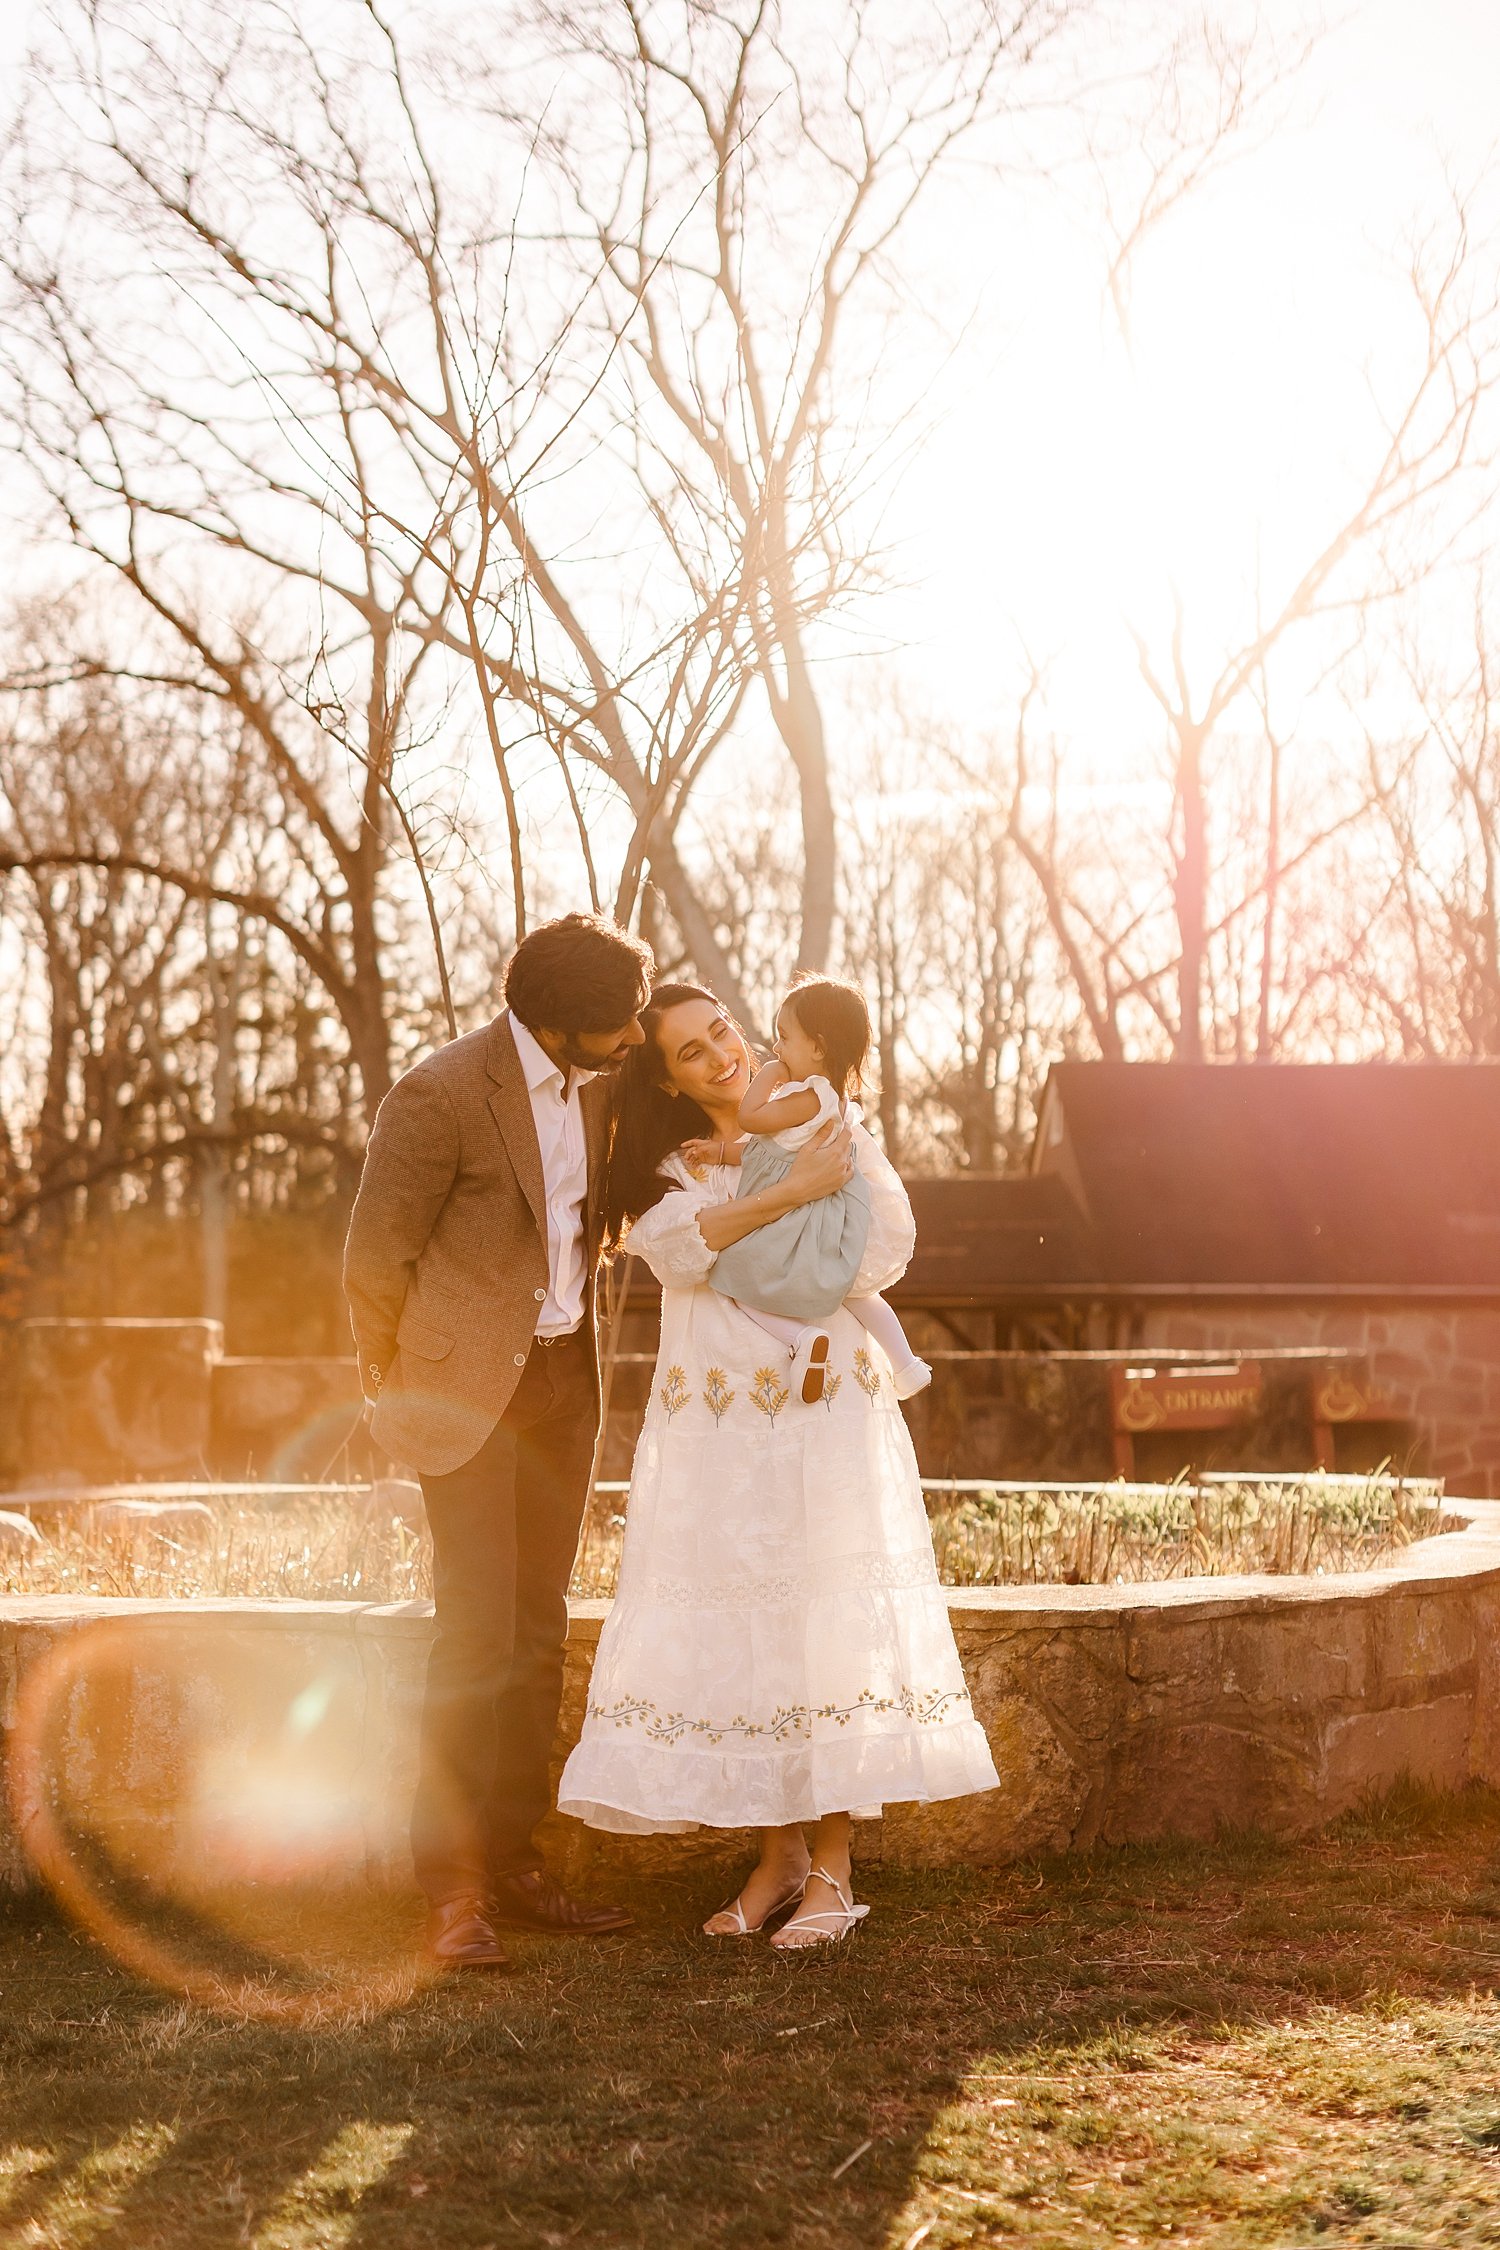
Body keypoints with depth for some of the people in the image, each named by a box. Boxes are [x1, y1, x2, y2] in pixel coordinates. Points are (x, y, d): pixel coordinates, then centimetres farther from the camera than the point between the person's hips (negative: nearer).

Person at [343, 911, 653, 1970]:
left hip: (564, 1377, 7)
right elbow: (376, 1257, -9)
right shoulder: (441, 1094, -17)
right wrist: (400, 1383, 2)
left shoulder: (601, 1083, 4)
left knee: (539, 1632, 9)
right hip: (468, 1382, -6)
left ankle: (515, 1860, 17)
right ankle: (455, 1890, -5)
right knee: (477, 1632, -11)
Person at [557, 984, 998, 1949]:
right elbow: (675, 1250, -10)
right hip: (713, 1431, 2)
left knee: (831, 1622, -7)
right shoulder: (666, 1165, 12)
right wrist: (789, 1193, -19)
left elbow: (882, 1253, -8)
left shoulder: (836, 1135, 7)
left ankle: (831, 1868, -3)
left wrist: (734, 1236, -8)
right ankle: (778, 1852, 11)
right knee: (736, 1629, 0)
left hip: (827, 1419, -2)